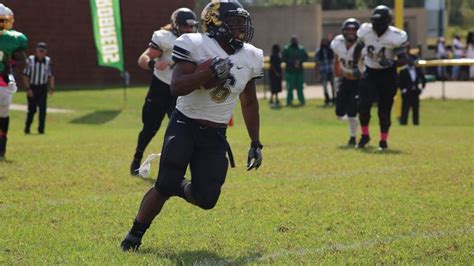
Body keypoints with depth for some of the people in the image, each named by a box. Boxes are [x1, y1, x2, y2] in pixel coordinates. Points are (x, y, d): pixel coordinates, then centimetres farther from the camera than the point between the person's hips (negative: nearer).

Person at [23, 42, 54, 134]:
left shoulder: (48, 61, -1)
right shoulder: (30, 60, -8)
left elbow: (51, 76, 6)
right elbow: (25, 75, -6)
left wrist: (51, 88, -3)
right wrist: (28, 89, -13)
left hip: (43, 88, 2)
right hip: (32, 87, -2)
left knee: (42, 108, -6)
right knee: (32, 109, -1)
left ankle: (41, 128, 0)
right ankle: (27, 127, 14)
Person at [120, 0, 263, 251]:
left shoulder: (249, 58, 3)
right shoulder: (197, 46, -14)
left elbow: (249, 103, 15)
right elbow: (177, 87, -23)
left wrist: (256, 143, 15)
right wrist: (210, 72, -34)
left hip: (215, 136, 5)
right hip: (184, 126, -5)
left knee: (206, 199, -5)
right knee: (165, 187, -12)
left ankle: (175, 186, 28)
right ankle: (135, 234, 10)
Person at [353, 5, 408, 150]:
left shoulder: (395, 37, -19)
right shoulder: (366, 31, -10)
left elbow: (403, 59, -13)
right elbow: (358, 48, 11)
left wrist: (391, 63, -31)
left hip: (387, 75, -2)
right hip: (370, 73, 2)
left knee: (384, 108, 0)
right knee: (363, 105, -11)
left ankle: (383, 140, 17)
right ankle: (365, 135, 9)